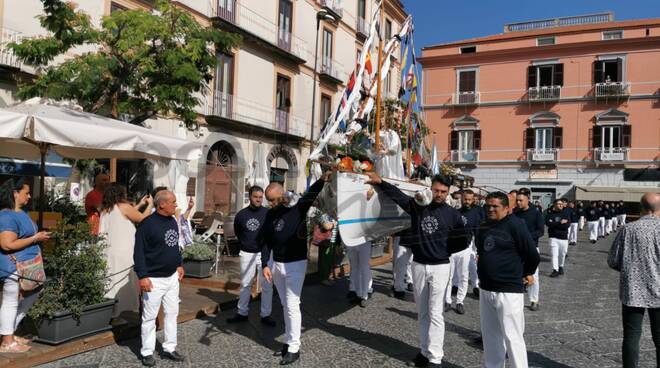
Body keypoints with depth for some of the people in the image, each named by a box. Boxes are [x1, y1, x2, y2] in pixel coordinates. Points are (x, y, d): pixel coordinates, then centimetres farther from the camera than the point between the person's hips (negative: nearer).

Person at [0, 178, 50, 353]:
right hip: (14, 268, -10)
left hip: (26, 267, 10)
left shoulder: (20, 213, 13)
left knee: (20, 302, 19)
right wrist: (35, 238, -19)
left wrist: (39, 236, 5)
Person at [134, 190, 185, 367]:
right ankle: (147, 352, 18)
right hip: (154, 279, -7)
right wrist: (142, 276, -21)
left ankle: (169, 348, 24)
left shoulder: (173, 222, 7)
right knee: (150, 317, 5)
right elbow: (139, 252, -17)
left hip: (172, 277, 7)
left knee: (172, 313, 12)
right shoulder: (147, 224, -17)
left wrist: (180, 264, 16)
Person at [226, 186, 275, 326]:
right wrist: (245, 245, 11)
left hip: (265, 253, -2)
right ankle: (242, 313, 24)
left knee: (267, 285, 2)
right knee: (245, 284, 12)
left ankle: (266, 315, 12)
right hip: (247, 254, 3)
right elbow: (237, 232, 16)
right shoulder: (241, 214, 1)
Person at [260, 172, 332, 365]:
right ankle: (288, 342, 25)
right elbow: (266, 240, 5)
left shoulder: (298, 207, -11)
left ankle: (294, 349, 9)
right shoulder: (271, 214, 4)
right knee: (285, 306, 14)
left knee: (292, 306, -2)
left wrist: (322, 180, -48)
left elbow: (311, 194, -30)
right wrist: (265, 265, -2)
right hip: (277, 265, 5)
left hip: (295, 264, -5)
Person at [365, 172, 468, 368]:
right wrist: (380, 182, -18)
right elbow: (397, 195, -5)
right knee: (422, 312, 12)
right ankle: (425, 352, 23)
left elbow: (463, 241, 3)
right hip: (418, 266, 3)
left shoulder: (453, 215, -4)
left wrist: (444, 250, -2)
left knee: (435, 313, -4)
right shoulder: (418, 206, 1)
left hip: (439, 268, -3)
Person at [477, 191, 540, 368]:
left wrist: (526, 274, 4)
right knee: (490, 336, 16)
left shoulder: (514, 225, -12)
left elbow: (533, 255, -9)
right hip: (486, 290, 7)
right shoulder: (484, 227, 10)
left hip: (509, 291, -7)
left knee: (512, 338, -3)